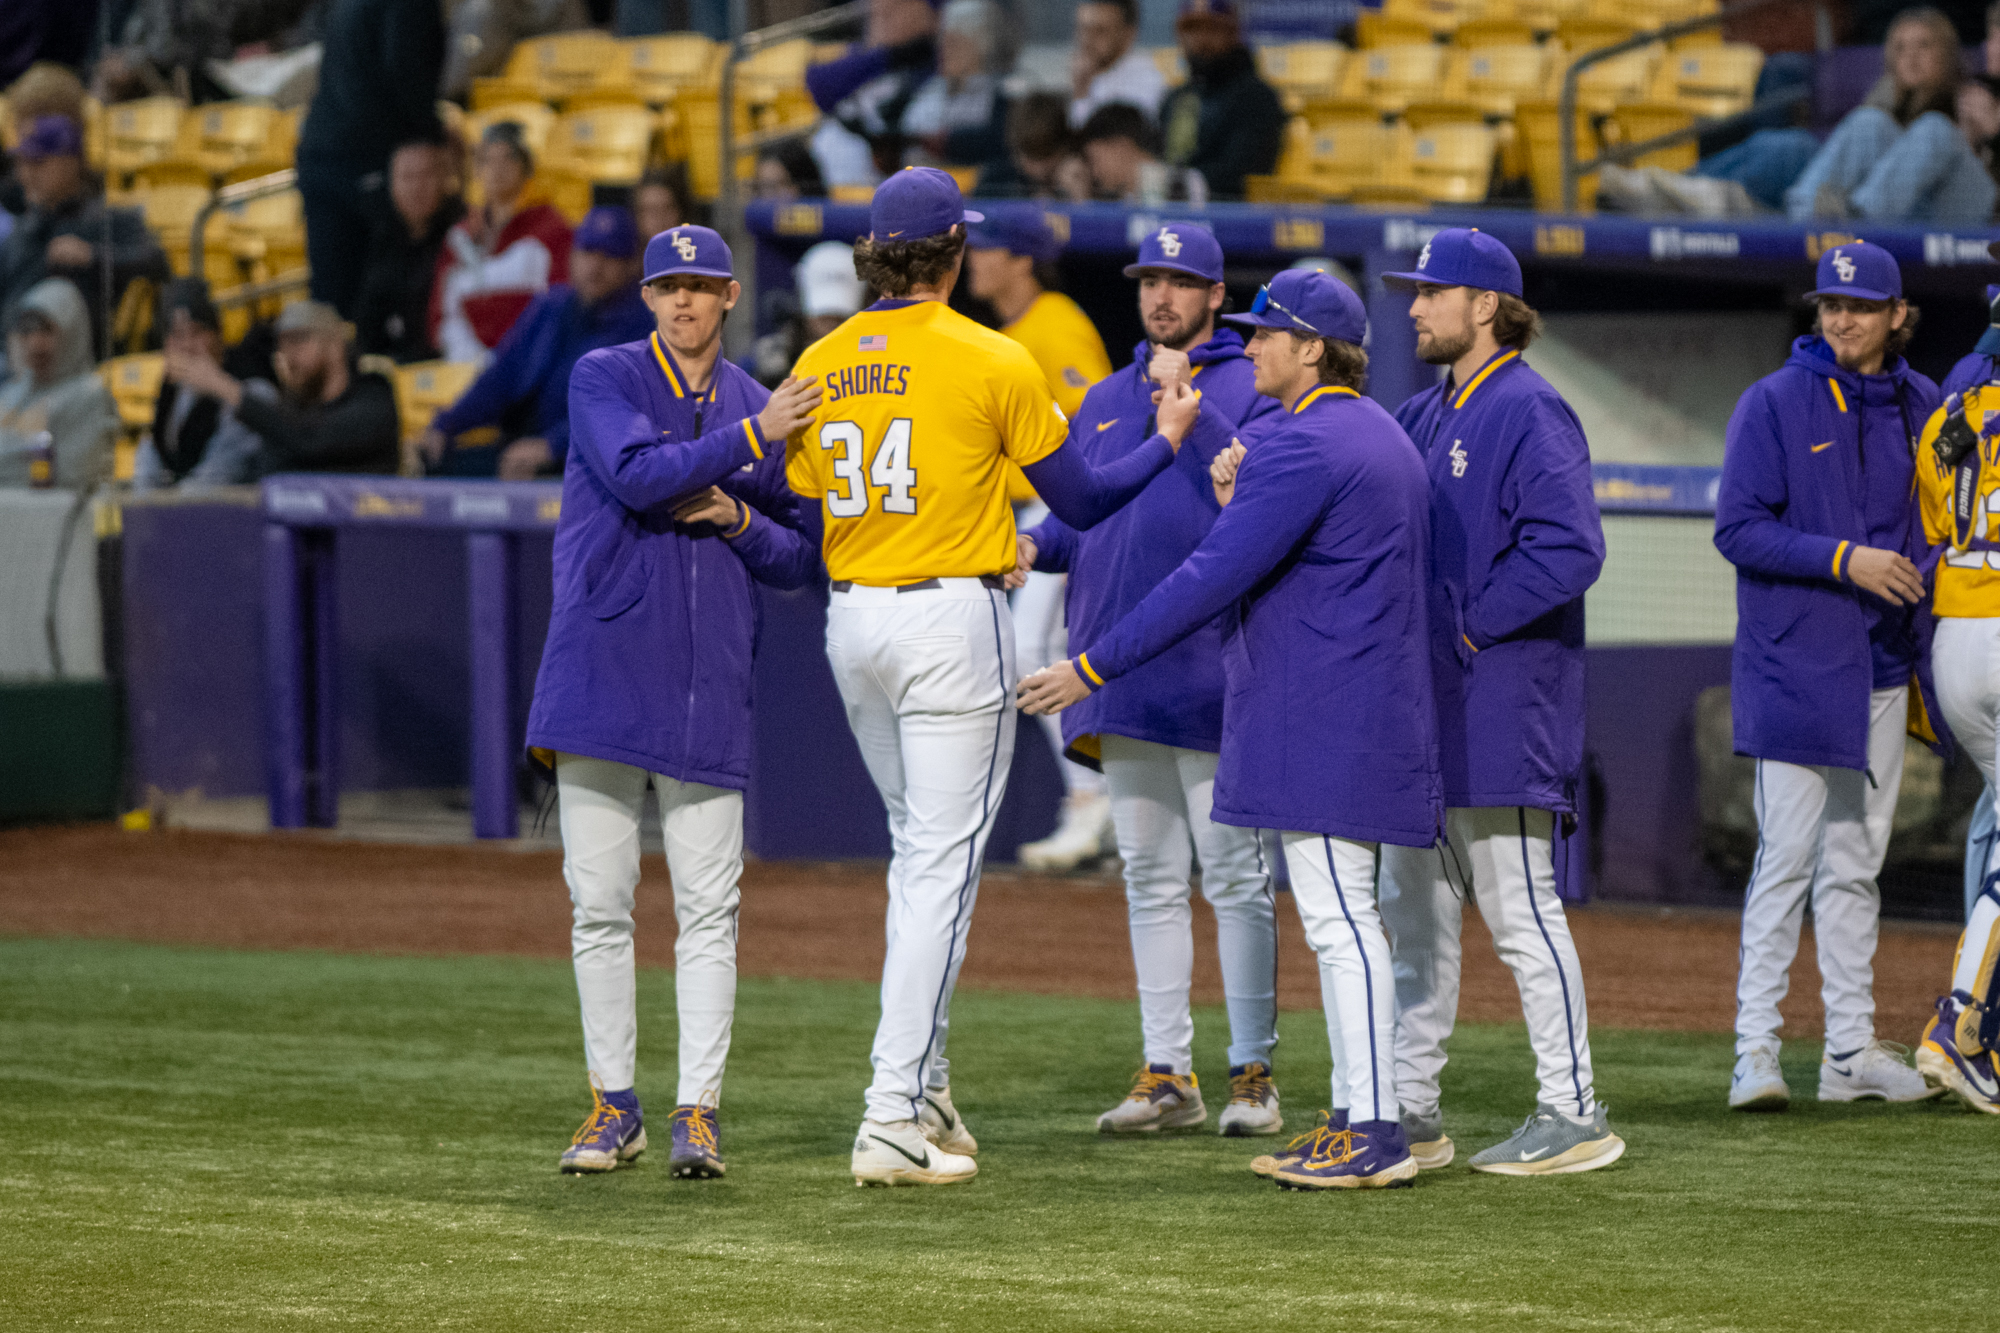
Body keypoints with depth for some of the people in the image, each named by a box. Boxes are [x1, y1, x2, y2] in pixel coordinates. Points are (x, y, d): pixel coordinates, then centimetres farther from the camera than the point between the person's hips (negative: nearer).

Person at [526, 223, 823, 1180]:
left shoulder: (761, 411, 11)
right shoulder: (604, 381, 2)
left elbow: (801, 560, 13)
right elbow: (640, 474, -16)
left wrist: (738, 519, -5)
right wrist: (750, 438, -14)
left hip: (708, 688, 2)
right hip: (601, 671, -2)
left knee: (708, 908, -3)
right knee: (599, 902, 2)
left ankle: (698, 1110, 0)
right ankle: (615, 1106, 11)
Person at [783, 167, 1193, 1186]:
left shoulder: (819, 365, 6)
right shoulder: (992, 362, -8)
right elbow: (1082, 503, -2)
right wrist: (1168, 441, 15)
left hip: (851, 624, 6)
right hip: (950, 622, -6)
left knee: (919, 857, 20)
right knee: (942, 867, -5)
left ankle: (924, 1096, 20)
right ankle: (894, 1121, -11)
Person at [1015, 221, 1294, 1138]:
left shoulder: (1253, 390, 0)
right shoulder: (1105, 403, 19)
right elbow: (1076, 516, 21)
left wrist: (1187, 404, -20)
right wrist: (1033, 546, 0)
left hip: (1211, 672, -6)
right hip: (1119, 678, 6)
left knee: (1234, 876, -5)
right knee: (1150, 881, 8)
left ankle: (1252, 1072, 0)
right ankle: (1167, 1074, 11)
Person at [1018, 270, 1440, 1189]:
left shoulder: (1305, 445, -15)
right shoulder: (1382, 439, 18)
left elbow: (1212, 579, -19)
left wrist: (1095, 666, -17)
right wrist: (1237, 501, 9)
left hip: (1326, 724, -11)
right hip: (1362, 722, 11)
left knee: (1338, 915, -10)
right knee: (1339, 921, 13)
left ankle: (1375, 1133, -12)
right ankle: (1354, 1121, 16)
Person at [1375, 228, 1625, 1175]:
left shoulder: (1529, 413, -13)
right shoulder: (1425, 417, 16)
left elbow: (1571, 548, -22)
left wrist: (1474, 625, -19)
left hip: (1500, 706, -10)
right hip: (1424, 707, 10)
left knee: (1519, 910, -7)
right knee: (1412, 913, 12)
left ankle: (1575, 1115, -2)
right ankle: (1410, 1112, 18)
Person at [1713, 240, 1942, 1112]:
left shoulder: (1920, 409, 9)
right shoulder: (1774, 404, -6)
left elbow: (1936, 522, 17)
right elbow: (1738, 529, -10)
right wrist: (1846, 560, -20)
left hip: (1881, 670, 5)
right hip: (1796, 669, -5)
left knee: (1856, 862, 9)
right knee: (1787, 857, -9)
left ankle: (1851, 1049, 13)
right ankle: (1755, 1052, -7)